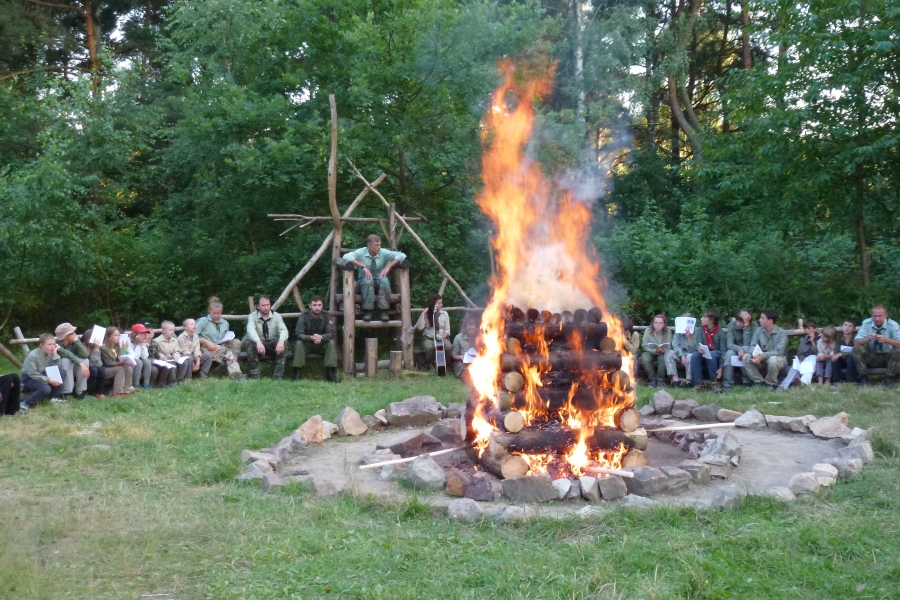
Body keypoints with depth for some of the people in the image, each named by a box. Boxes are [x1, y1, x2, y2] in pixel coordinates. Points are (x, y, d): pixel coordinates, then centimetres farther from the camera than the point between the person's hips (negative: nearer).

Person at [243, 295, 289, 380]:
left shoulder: (277, 316, -2)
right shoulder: (252, 316, -7)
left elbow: (284, 330, -18)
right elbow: (250, 330, -28)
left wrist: (281, 341, -43)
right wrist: (258, 342, -49)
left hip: (273, 345, 1)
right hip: (258, 344, -1)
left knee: (284, 342, -31)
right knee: (249, 342, -33)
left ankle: (278, 376, -30)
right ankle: (254, 376, -27)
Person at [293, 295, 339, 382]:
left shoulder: (327, 316, -11)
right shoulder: (304, 316, -15)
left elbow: (330, 334, -19)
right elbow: (299, 334, -22)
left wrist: (321, 337, -42)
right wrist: (311, 337, -43)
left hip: (322, 345, 1)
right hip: (307, 344, -1)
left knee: (331, 343, -27)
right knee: (298, 343, -30)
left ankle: (331, 373, -23)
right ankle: (297, 373, -25)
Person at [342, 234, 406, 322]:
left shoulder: (383, 253, -5)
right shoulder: (361, 252, -9)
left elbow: (401, 255, -8)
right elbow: (346, 257, -25)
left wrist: (388, 267, -20)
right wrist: (363, 266, -32)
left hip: (379, 284, 2)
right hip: (364, 282, -1)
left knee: (384, 280, -33)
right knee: (367, 281, -36)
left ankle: (384, 311, -29)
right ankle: (367, 311, -31)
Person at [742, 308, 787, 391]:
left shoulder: (781, 333, -16)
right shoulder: (759, 331, -2)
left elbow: (778, 352, -24)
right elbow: (753, 345, -4)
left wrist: (761, 356, -36)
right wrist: (755, 355, -28)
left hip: (778, 358, -4)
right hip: (762, 358, 4)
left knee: (772, 360, -39)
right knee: (746, 358, -20)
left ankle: (771, 384, -13)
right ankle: (759, 382, -10)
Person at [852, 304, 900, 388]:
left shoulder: (892, 325, -11)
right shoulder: (866, 323, -9)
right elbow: (856, 342, -17)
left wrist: (886, 340, -42)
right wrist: (868, 339, -38)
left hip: (887, 358, -1)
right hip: (871, 357, 1)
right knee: (856, 348, -27)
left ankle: (890, 379, -14)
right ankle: (863, 378, -13)